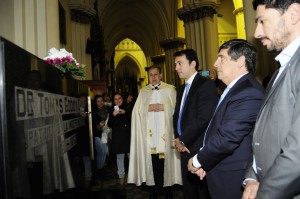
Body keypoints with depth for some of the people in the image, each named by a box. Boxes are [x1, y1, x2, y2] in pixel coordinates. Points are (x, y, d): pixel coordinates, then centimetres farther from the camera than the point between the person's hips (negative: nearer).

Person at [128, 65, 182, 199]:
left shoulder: (170, 89, 6)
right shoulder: (143, 92, 14)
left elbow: (176, 108, 0)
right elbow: (137, 111, 8)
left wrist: (164, 107, -12)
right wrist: (148, 108, -8)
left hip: (165, 131, -1)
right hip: (149, 132, 2)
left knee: (165, 159, -1)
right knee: (152, 160, 0)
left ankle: (167, 188, 13)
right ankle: (155, 188, 12)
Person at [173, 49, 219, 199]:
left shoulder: (206, 84, -11)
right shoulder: (181, 89, 16)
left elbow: (203, 118, -20)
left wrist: (182, 140, -11)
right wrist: (177, 138, 1)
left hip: (200, 149, -8)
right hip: (185, 148, 8)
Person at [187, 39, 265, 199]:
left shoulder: (248, 94, -23)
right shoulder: (235, 89, 9)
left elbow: (226, 139, -27)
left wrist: (197, 161, -12)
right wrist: (203, 161, 1)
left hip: (232, 180, -9)